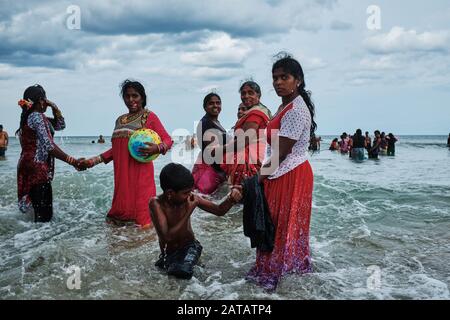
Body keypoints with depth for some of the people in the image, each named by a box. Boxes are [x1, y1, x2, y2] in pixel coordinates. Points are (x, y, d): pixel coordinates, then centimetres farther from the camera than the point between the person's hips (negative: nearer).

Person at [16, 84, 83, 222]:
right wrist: (73, 161, -24)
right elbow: (49, 147, -23)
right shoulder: (37, 117, -13)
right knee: (44, 215, -9)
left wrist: (54, 107, 12)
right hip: (37, 170, -10)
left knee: (41, 213, 12)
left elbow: (60, 125, 26)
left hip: (29, 168, 10)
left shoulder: (30, 117, 17)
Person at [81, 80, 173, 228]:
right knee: (122, 205, 10)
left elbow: (168, 140, -4)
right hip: (121, 174, 6)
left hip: (140, 173, -6)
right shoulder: (120, 120, 18)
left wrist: (157, 148, -24)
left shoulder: (149, 117, 0)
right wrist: (95, 160, 15)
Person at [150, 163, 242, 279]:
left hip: (190, 246, 1)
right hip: (170, 251, -1)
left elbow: (219, 210, -6)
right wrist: (188, 212, -33)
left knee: (183, 270, -28)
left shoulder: (190, 198, -15)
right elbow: (167, 237, -31)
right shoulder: (156, 203, -24)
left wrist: (231, 198, -27)